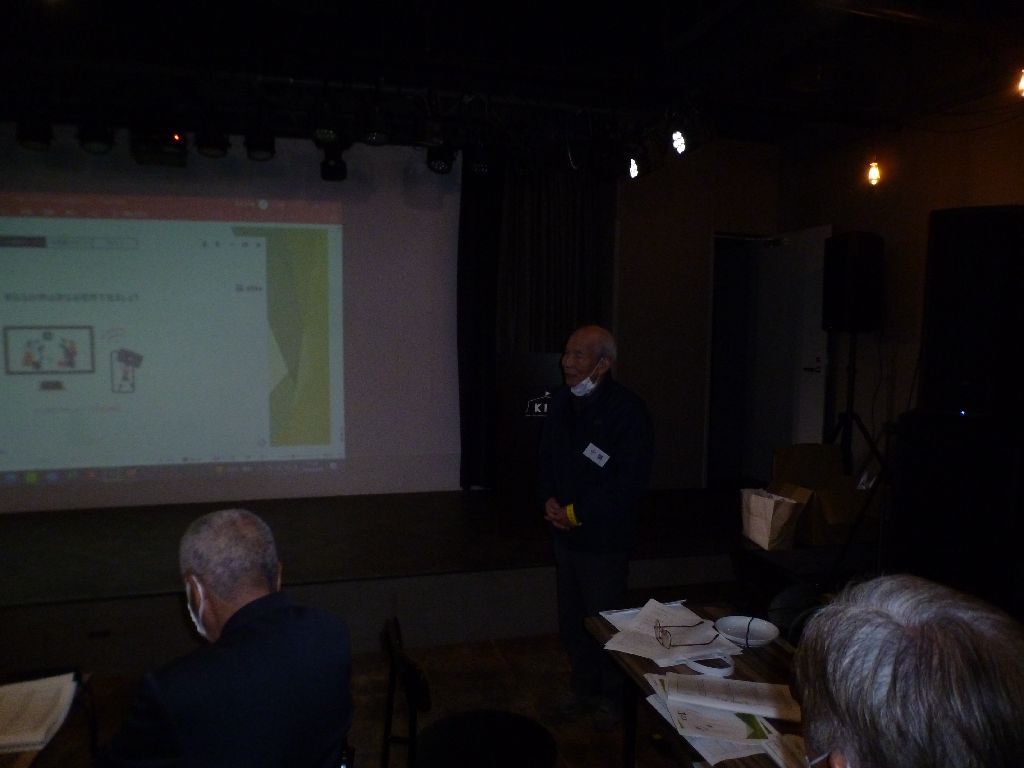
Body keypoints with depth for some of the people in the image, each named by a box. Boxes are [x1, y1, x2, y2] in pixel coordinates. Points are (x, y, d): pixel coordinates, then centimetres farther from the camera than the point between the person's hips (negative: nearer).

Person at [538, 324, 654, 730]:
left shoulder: (628, 410, -17)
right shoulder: (561, 402, 3)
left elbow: (631, 482, -19)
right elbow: (546, 457, 13)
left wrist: (577, 512, -17)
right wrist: (549, 500, -4)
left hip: (605, 538, -6)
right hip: (565, 534, 6)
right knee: (570, 620, 16)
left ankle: (612, 697, 32)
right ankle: (582, 688, 38)